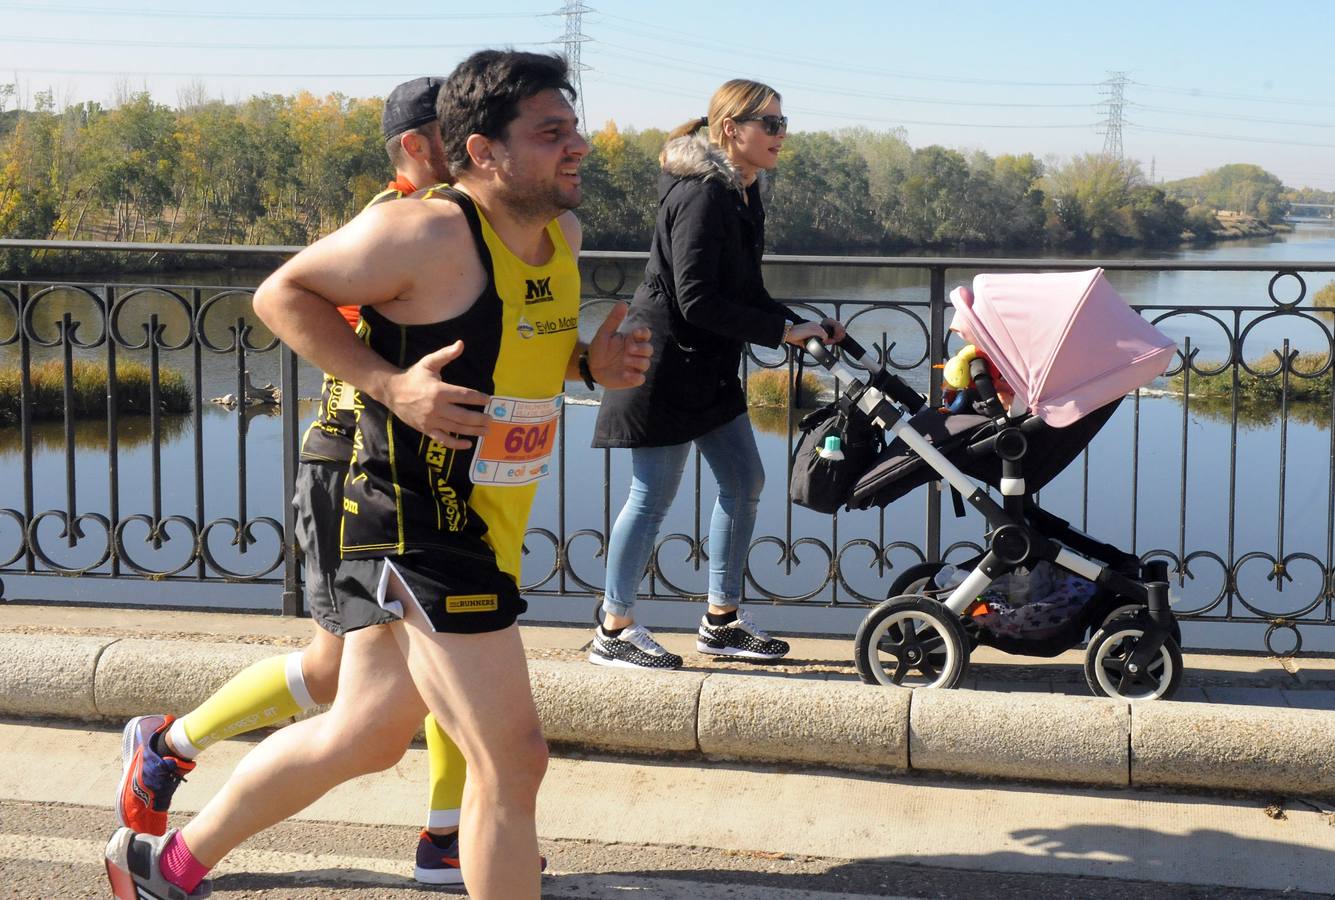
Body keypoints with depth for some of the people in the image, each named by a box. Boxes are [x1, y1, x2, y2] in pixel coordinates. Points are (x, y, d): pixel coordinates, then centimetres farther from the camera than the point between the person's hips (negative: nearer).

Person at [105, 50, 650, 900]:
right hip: (418, 532, -9)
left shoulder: (562, 232, 6)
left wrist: (591, 361, 1)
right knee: (512, 760, -7)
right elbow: (281, 294, -10)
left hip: (486, 533, 9)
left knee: (360, 738, 21)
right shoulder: (424, 232, -19)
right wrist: (392, 386, -22)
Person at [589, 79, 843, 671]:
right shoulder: (703, 195, -19)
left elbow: (744, 292, 15)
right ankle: (614, 631, 9)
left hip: (708, 367, 10)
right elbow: (697, 300, -24)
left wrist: (801, 325, 2)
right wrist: (782, 331, -20)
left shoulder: (741, 194, 11)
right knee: (653, 495, -3)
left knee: (744, 482, 11)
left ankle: (721, 621, 22)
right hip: (664, 361, -10)